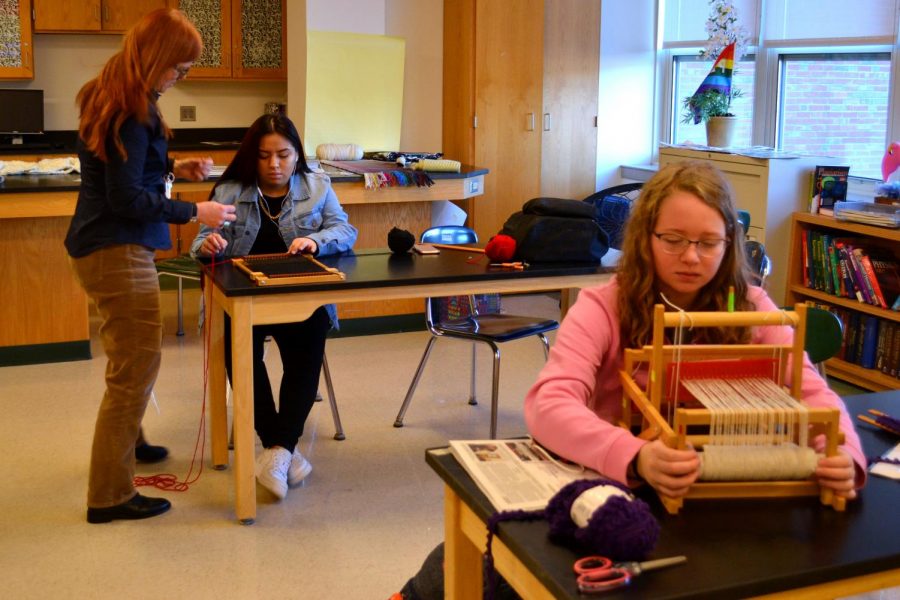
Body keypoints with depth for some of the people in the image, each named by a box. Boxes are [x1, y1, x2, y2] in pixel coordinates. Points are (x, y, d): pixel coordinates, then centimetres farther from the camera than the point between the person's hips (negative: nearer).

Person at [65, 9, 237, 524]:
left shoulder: (111, 97, 12)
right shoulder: (132, 111, -19)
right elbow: (127, 199, -20)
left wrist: (172, 167, 14)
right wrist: (194, 212, -13)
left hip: (103, 248, 10)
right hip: (117, 252, -10)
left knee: (132, 361, 25)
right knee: (137, 366, -4)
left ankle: (126, 443, 44)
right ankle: (110, 496, 3)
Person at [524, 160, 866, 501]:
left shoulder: (750, 307, 0)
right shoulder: (601, 308, -10)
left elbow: (811, 391, -5)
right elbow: (547, 405, -24)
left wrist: (842, 454, -27)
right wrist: (635, 458, -40)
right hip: (622, 486, -2)